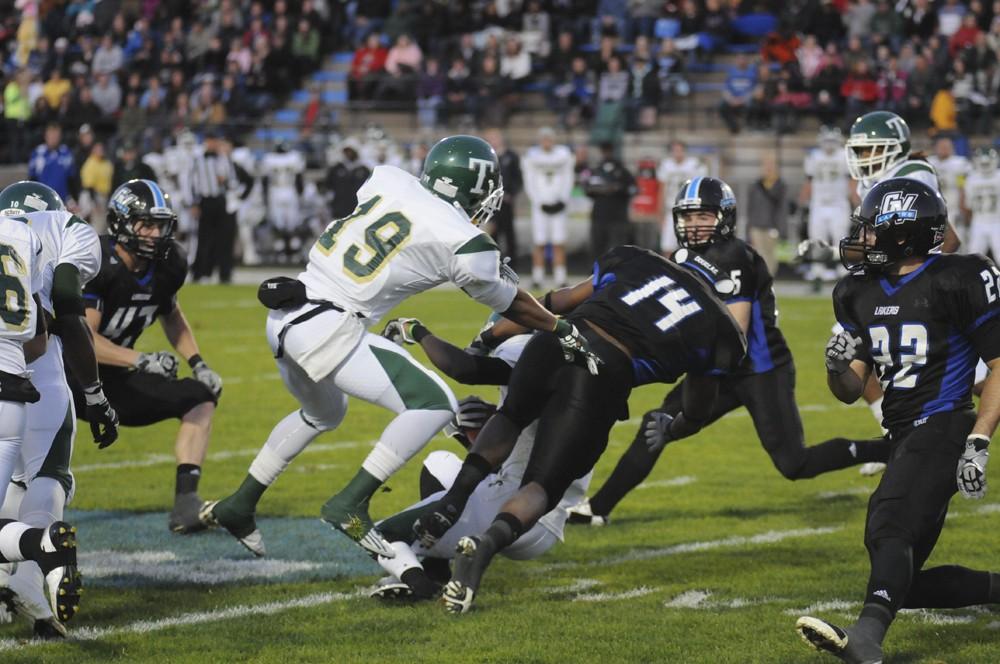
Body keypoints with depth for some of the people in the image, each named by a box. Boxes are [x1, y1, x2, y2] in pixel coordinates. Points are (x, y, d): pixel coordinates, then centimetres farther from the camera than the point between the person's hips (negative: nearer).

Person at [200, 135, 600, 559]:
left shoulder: (388, 180, 7)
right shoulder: (464, 245, -7)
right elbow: (511, 305, 10)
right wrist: (562, 331, 29)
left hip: (284, 316, 8)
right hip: (329, 332, -8)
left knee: (322, 415, 32)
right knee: (434, 405, -5)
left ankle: (238, 506, 37)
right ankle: (350, 505, -8)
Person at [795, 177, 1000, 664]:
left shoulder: (959, 281, -9)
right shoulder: (861, 293, 12)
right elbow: (851, 391, 15)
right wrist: (837, 366, -10)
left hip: (941, 428, -9)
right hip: (905, 440, 9)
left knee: (888, 528, -31)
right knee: (905, 583, 7)